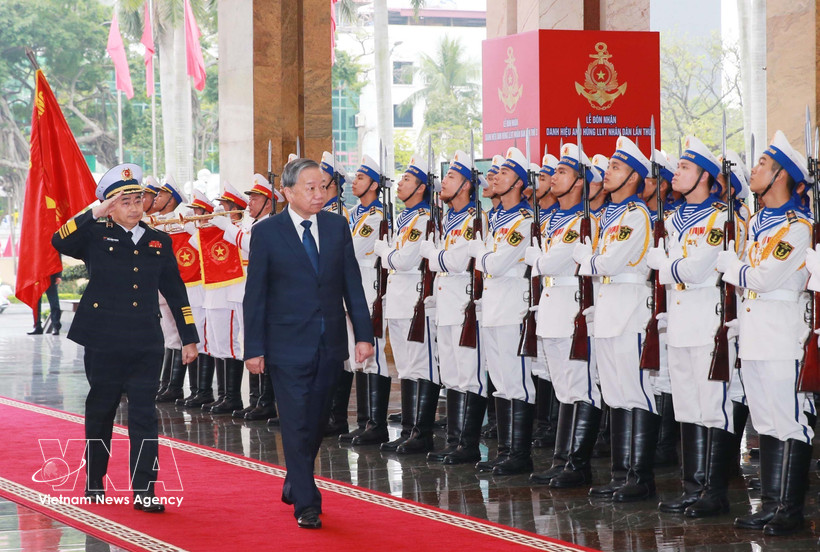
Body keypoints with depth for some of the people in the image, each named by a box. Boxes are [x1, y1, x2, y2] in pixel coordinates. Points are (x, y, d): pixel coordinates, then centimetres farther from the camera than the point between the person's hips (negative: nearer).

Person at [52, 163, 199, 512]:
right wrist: (96, 214, -23)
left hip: (145, 344, 2)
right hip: (104, 341, -2)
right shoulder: (96, 237, 1)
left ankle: (144, 490, -3)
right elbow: (59, 242, -18)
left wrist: (189, 338, 10)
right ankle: (94, 483, 24)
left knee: (144, 415, -3)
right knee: (100, 411, 9)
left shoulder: (159, 242, 11)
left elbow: (175, 291, 13)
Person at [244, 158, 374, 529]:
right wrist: (254, 348, -7)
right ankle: (306, 505, 0)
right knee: (297, 425, -5)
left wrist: (364, 334, 0)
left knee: (317, 422, 12)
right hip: (288, 345, -4)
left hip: (330, 344, 4)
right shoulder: (266, 232, -5)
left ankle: (295, 486, 32)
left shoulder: (337, 227, 6)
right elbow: (255, 295, -3)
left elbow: (352, 284, 7)